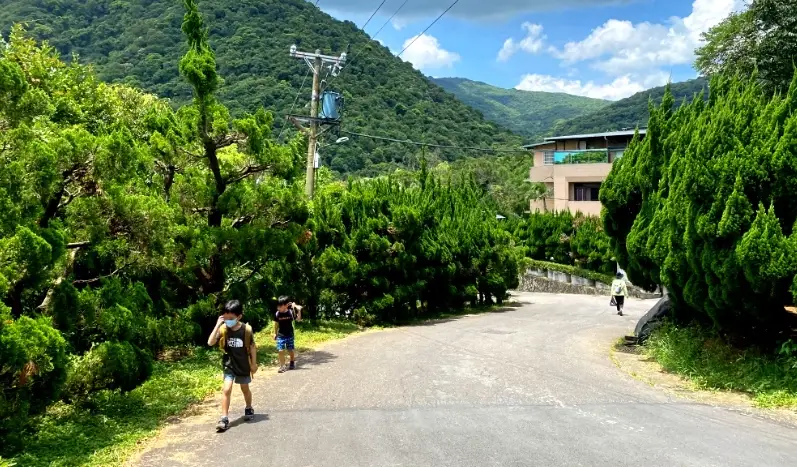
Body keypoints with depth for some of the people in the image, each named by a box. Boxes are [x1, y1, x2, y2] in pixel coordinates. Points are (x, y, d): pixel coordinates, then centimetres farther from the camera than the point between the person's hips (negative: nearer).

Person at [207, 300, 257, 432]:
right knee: (226, 389, -12)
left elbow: (252, 347, -5)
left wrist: (254, 364, 0)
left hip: (243, 364, 0)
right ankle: (224, 418, -6)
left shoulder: (246, 329, -17)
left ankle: (249, 409, 41)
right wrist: (217, 325, -29)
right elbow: (210, 343, -25)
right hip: (229, 364, 0)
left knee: (245, 388, 17)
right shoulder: (223, 329, -14)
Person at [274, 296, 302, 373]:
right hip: (281, 335, 1)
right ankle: (282, 366, 3)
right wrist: (275, 333, 8)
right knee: (281, 350, -8)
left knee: (290, 350, 8)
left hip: (290, 334, 0)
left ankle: (292, 362, 33)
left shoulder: (291, 312, -13)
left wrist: (299, 310, -20)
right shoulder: (277, 314, -9)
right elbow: (276, 324, 5)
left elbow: (298, 319, -8)